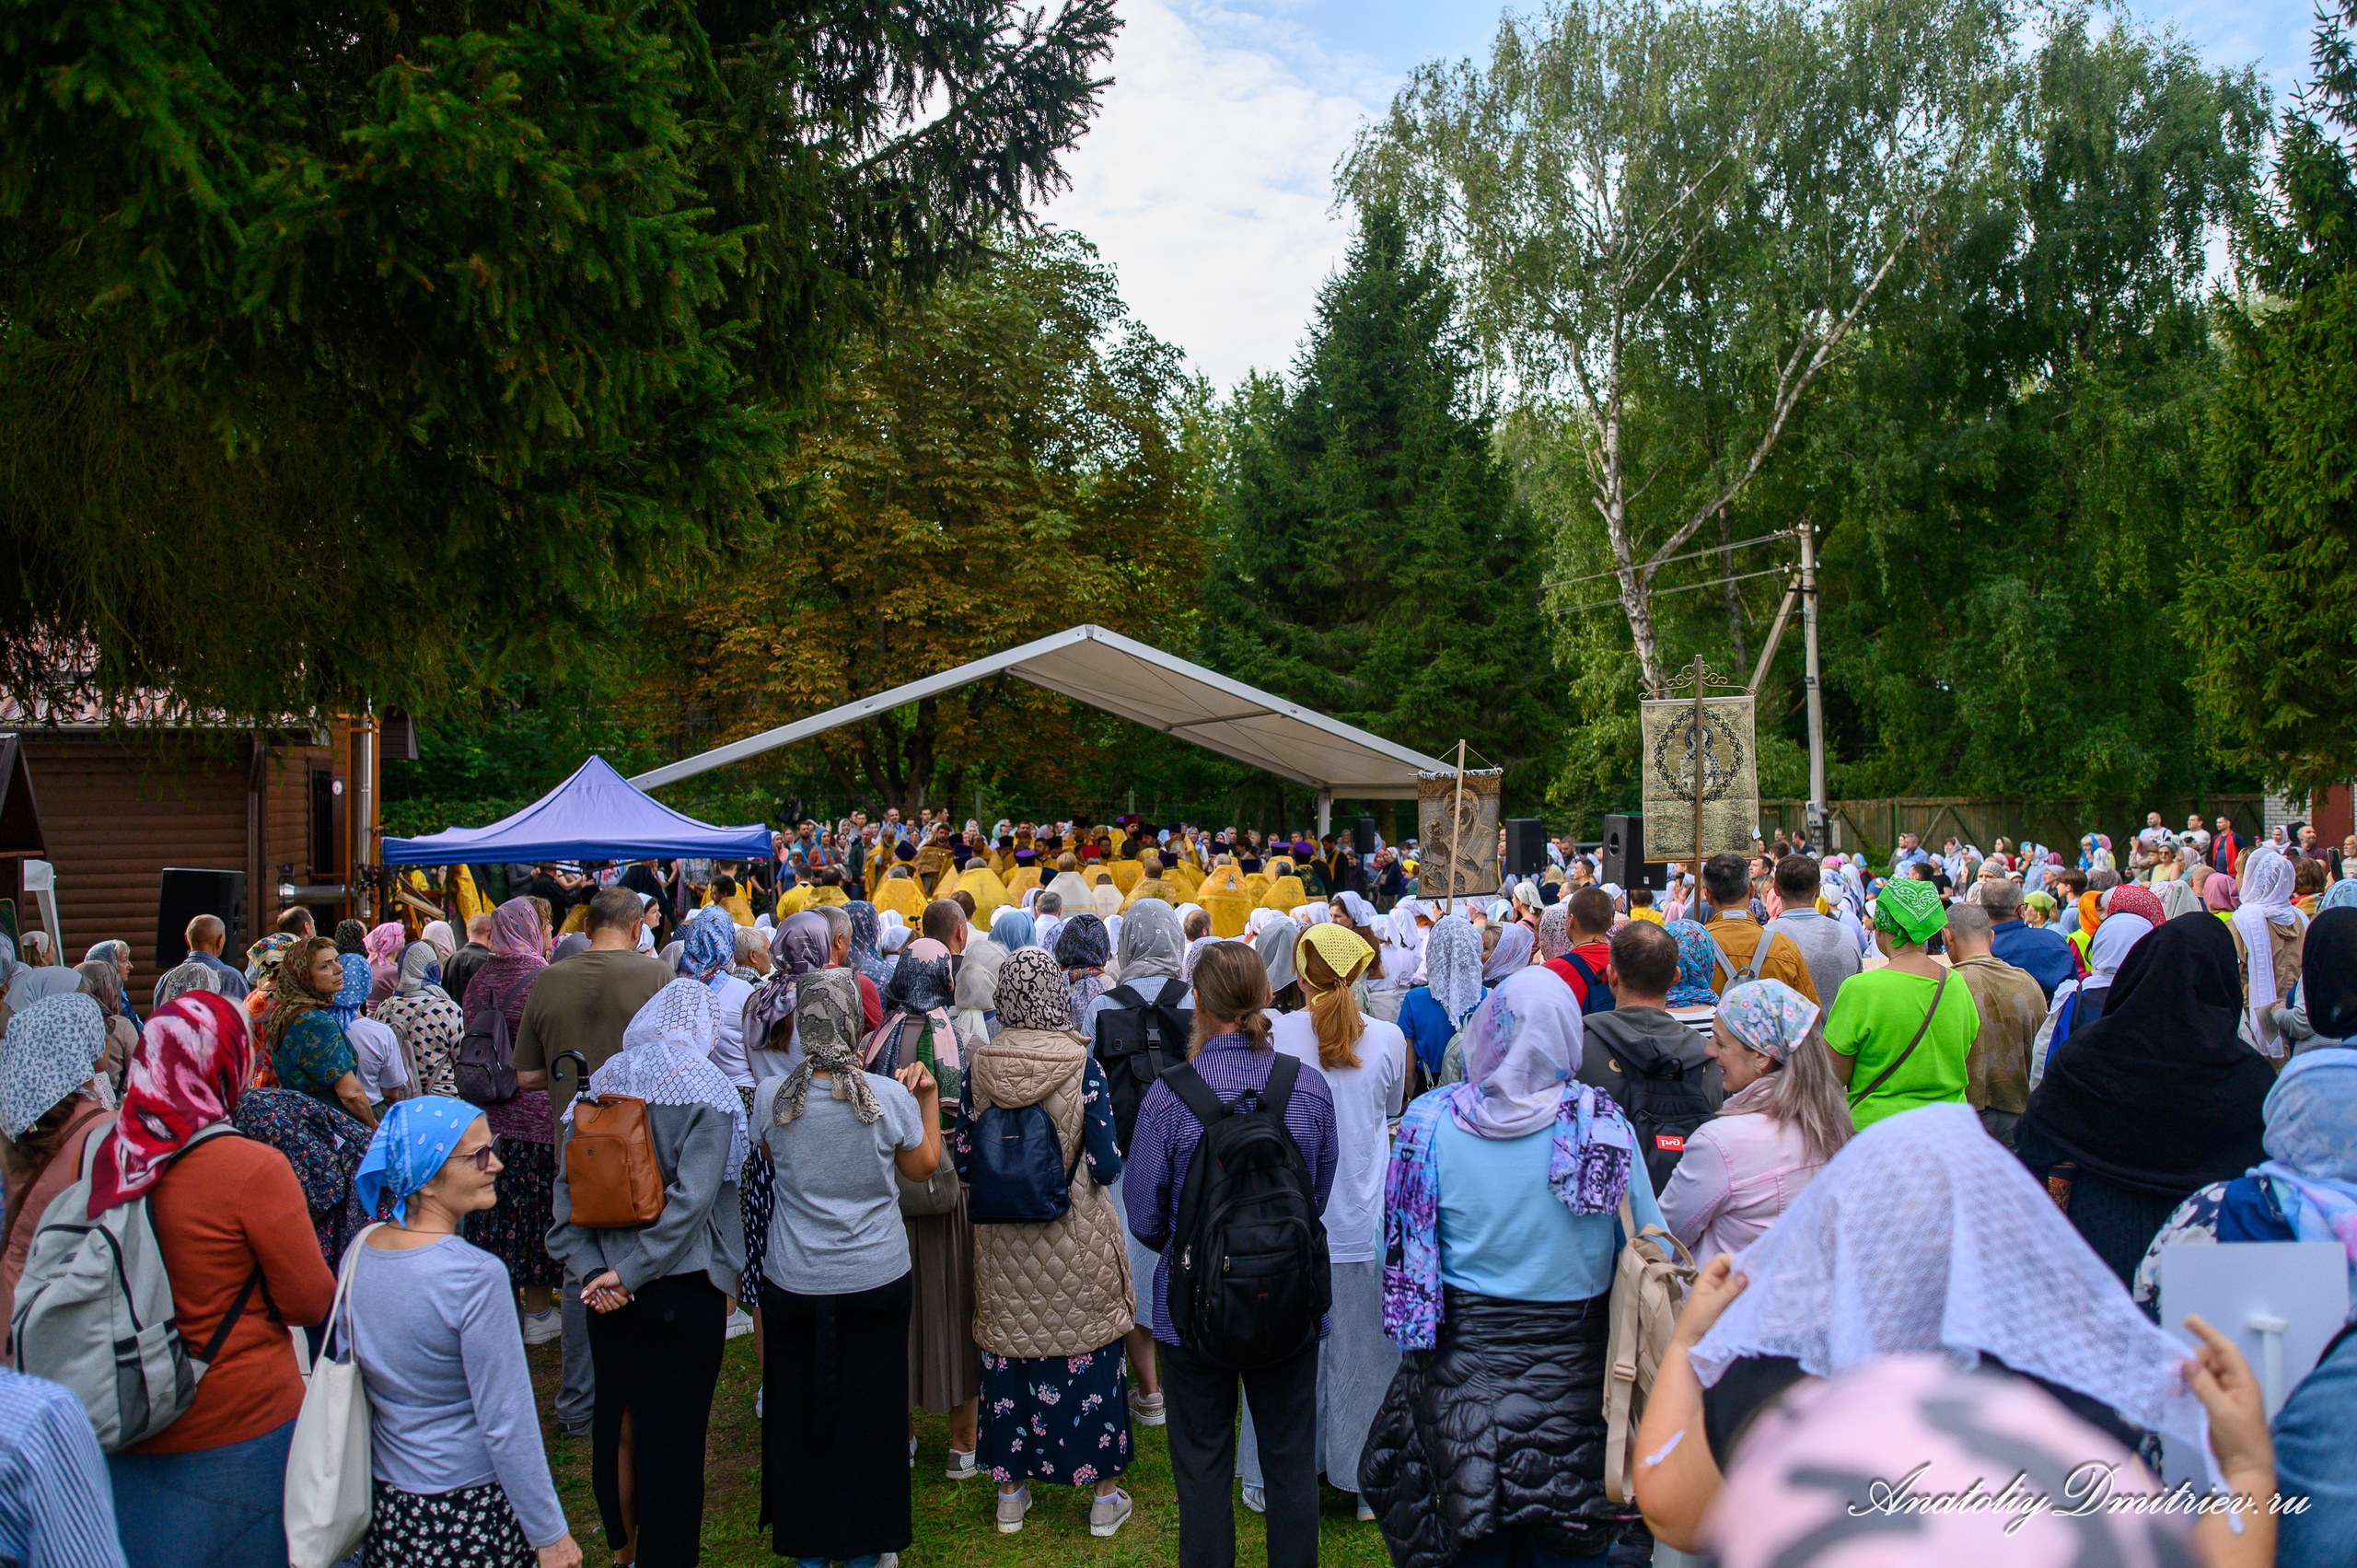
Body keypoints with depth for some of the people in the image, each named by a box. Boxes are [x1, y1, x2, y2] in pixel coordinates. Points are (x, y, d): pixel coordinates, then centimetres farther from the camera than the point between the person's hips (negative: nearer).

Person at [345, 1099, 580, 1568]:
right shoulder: (475, 1277, -25)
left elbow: (354, 1379, 9)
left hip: (385, 1509, 7)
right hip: (470, 1516, -7)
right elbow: (506, 1426, -22)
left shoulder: (359, 1253, -4)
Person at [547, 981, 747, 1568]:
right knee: (674, 1433, 6)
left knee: (616, 1422, 18)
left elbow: (569, 1187, -2)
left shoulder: (600, 1085, 2)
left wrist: (591, 1267, -8)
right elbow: (693, 1197, -20)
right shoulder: (706, 1090, -12)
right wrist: (631, 1272, -17)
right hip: (683, 1289, -5)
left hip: (608, 1291, 5)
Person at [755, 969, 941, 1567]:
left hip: (794, 1282, 1)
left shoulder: (771, 1096, -13)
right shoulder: (890, 1096, -16)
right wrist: (927, 1097, 8)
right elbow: (923, 1165, 1)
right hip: (876, 1276, -1)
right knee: (869, 1411, 15)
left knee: (800, 1410, 18)